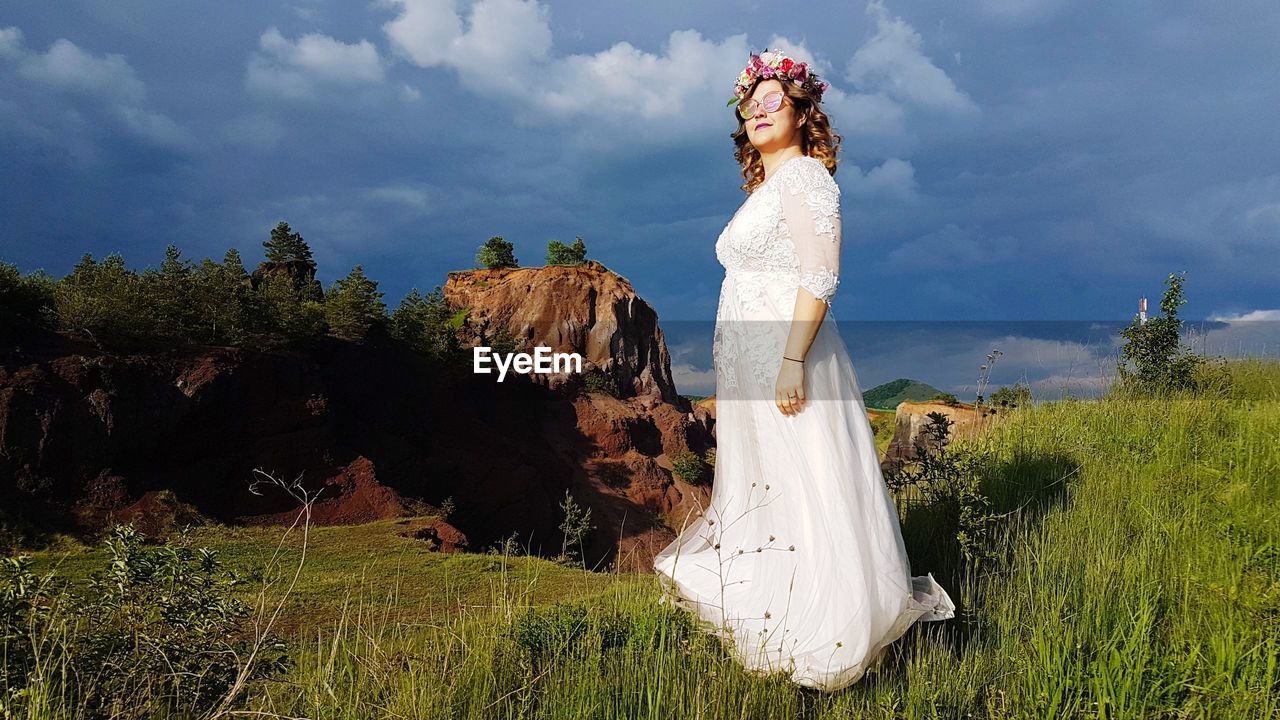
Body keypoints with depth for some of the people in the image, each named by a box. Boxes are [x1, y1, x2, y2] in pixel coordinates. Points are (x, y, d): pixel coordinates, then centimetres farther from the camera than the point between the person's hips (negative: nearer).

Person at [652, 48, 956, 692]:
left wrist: (792, 361, -25)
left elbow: (820, 276, -18)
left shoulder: (804, 174, -7)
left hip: (786, 358, -10)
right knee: (759, 489, 14)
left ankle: (823, 633, 2)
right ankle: (771, 616, 26)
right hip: (746, 369, 10)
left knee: (802, 489, -7)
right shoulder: (761, 188, 20)